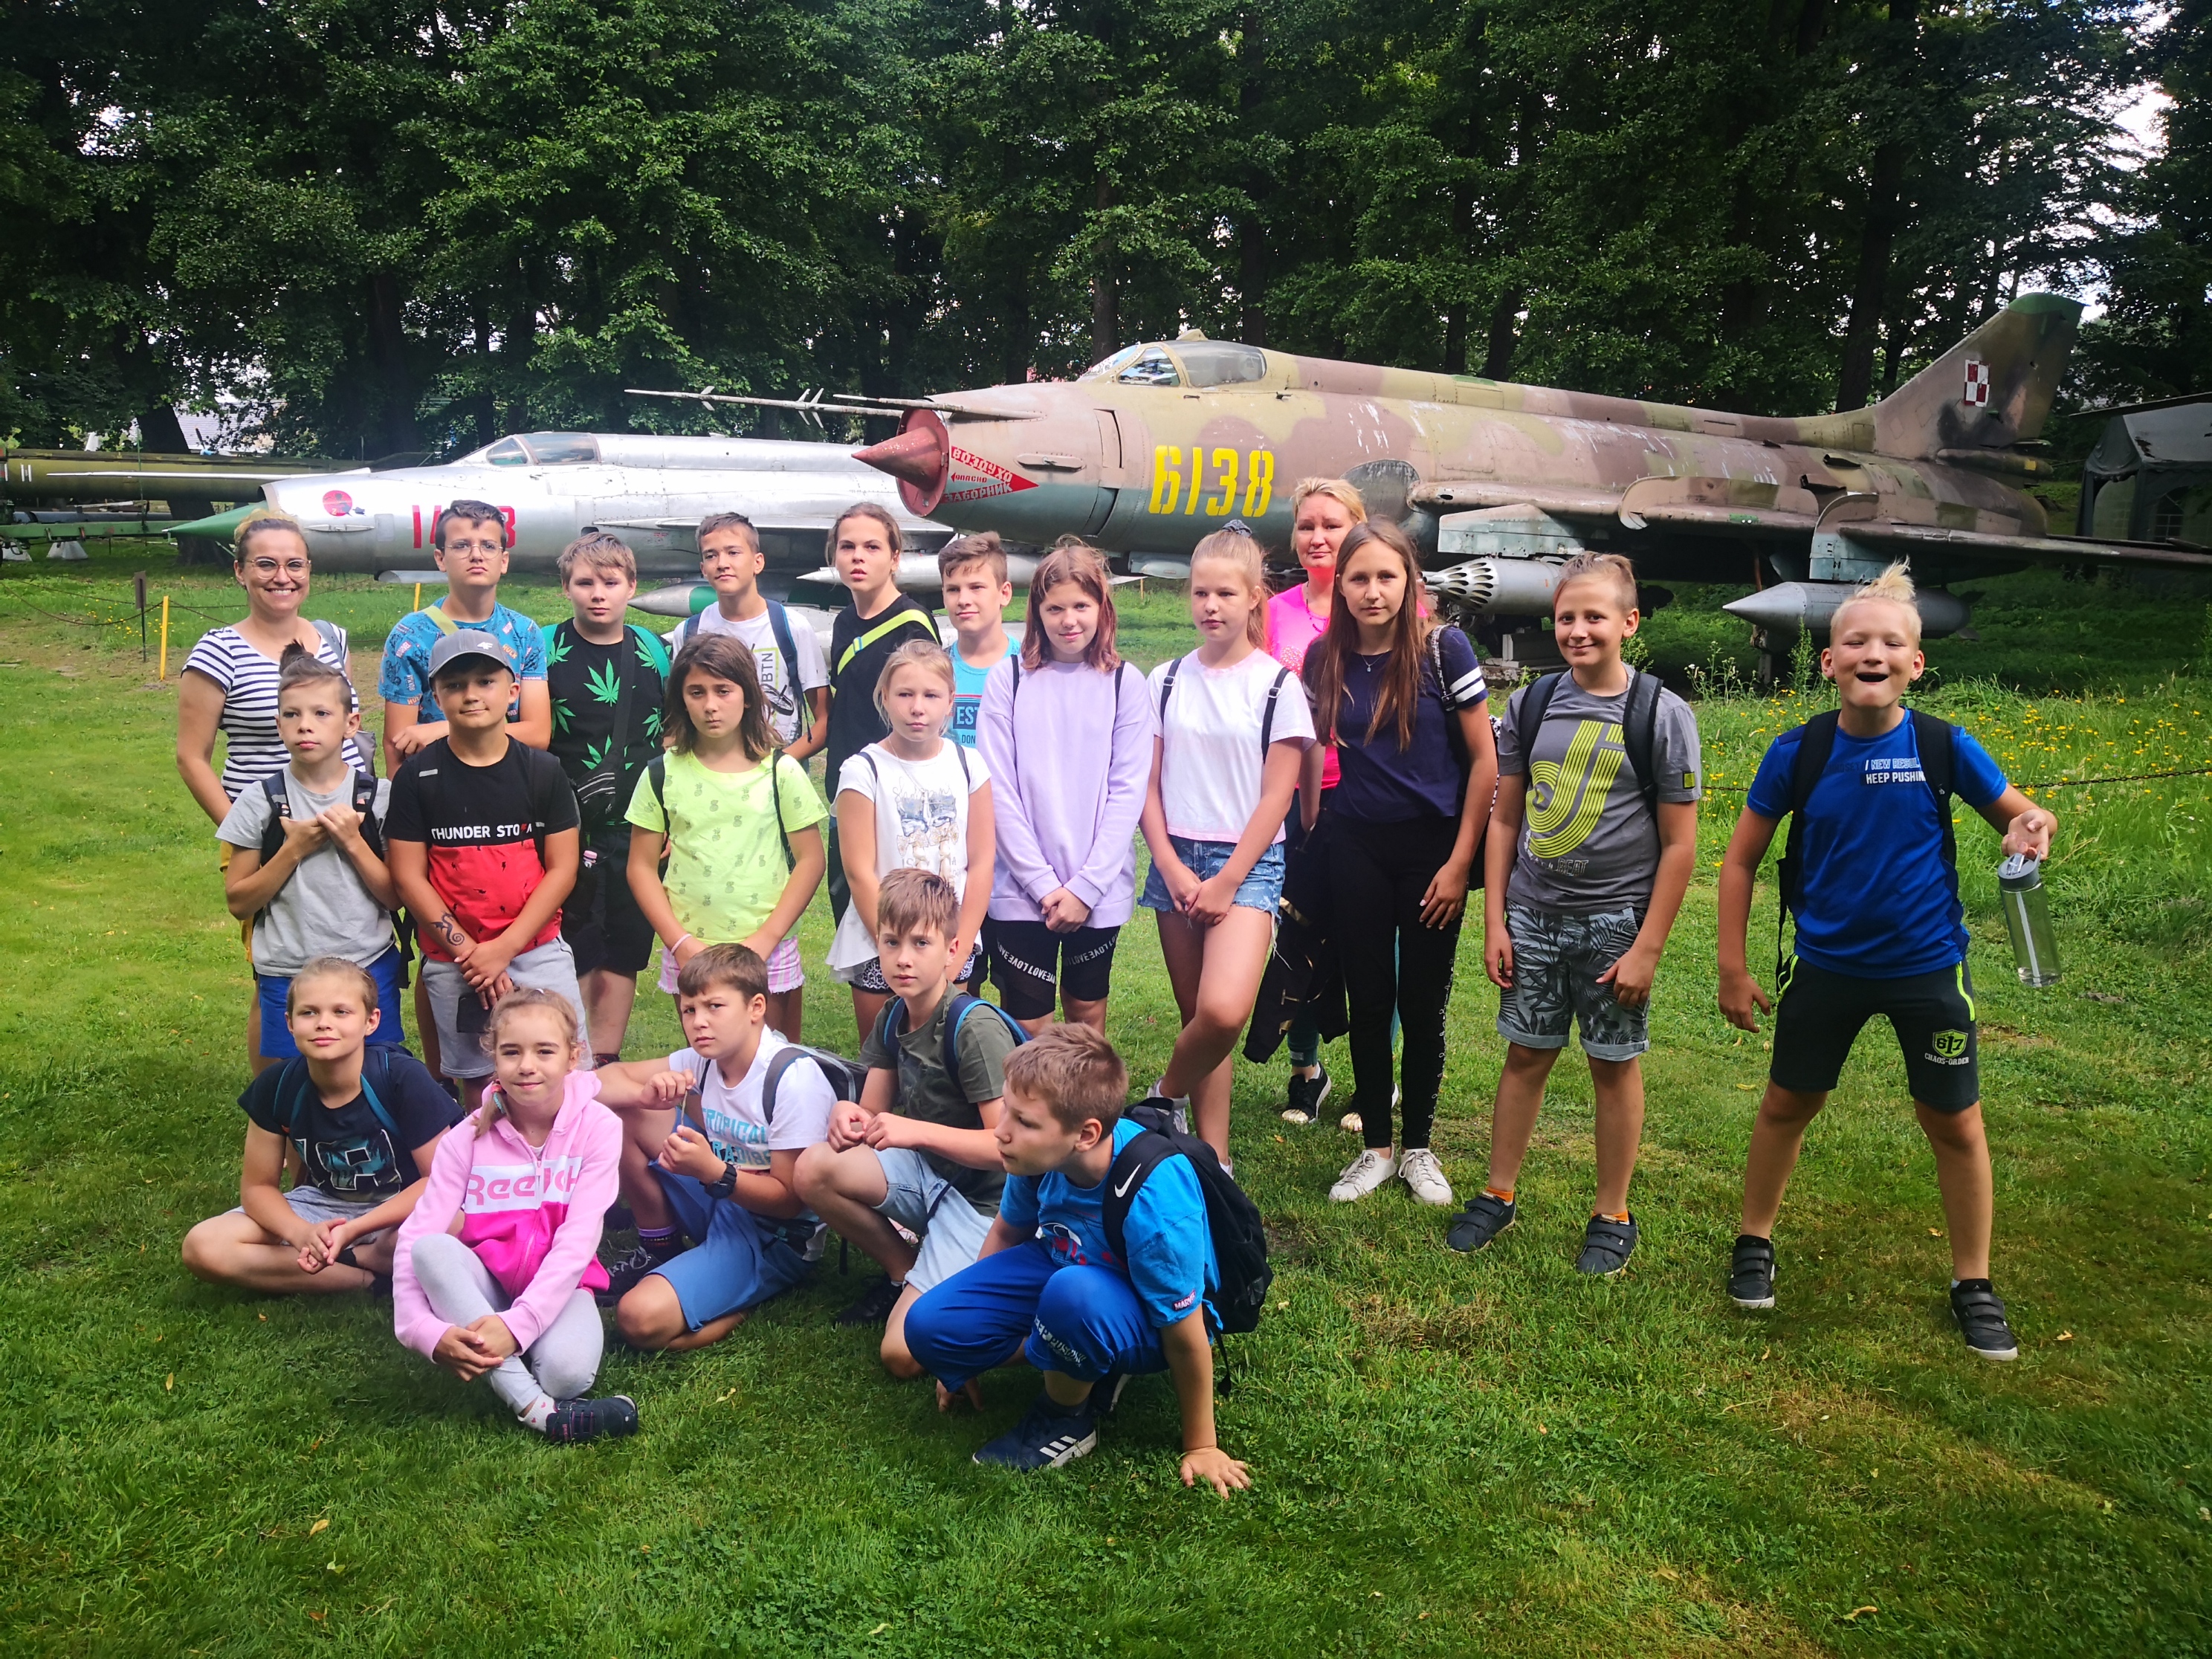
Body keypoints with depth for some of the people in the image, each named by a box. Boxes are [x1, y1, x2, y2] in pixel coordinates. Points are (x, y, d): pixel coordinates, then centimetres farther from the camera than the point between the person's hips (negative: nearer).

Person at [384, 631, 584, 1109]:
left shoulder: (543, 771, -1)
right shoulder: (417, 776, -2)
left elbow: (562, 868, -3)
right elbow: (408, 875, -3)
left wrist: (504, 949, -11)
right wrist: (467, 950, -10)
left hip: (538, 950, 0)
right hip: (452, 962, 0)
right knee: (477, 1083, 10)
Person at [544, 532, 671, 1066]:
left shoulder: (653, 652, 7)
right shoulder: (545, 649, -2)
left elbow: (673, 739, 12)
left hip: (636, 829, 3)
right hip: (565, 827, -3)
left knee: (625, 947, 8)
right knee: (570, 952, 3)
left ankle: (605, 1063, 20)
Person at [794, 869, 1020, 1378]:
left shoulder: (976, 1026, -22)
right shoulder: (893, 1020, 2)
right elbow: (874, 1112, 7)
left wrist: (917, 1131, -28)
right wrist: (850, 1115, -17)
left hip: (985, 1197, -7)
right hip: (929, 1175, 7)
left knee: (904, 1354, -18)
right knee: (815, 1168, -20)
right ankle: (904, 1269, 4)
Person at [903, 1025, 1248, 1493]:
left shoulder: (1153, 1203, -39)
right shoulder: (1042, 1153, -20)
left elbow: (1186, 1338, -26)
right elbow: (1007, 1231, 3)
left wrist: (1201, 1446, -13)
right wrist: (967, 1356, 13)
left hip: (1153, 1319, -6)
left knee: (1074, 1294, -40)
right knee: (929, 1326, -11)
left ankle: (1067, 1418, -8)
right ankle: (1086, 1366, 3)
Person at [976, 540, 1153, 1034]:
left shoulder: (1124, 683, 0)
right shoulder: (1009, 679, -1)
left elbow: (1128, 790, -2)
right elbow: (998, 789, -3)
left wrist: (1085, 886, -9)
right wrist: (1043, 883, -9)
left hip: (1099, 890, 1)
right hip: (1022, 888, -1)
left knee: (1088, 1012, 13)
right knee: (1027, 1029, 0)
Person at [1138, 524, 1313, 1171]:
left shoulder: (1277, 685, -3)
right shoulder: (1167, 681, 7)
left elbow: (1277, 797, -5)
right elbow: (1148, 785, 6)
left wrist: (1227, 881, -10)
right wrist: (1172, 868, -6)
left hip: (1247, 862, -3)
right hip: (1176, 860, 3)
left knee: (1223, 1012, -23)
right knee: (1197, 1018, 6)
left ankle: (1167, 1095, 5)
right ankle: (1212, 1162, 17)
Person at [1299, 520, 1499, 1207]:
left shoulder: (1443, 648, -11)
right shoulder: (1325, 657, -1)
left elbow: (1486, 759, -9)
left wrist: (1460, 862, -10)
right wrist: (1311, 829, 10)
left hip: (1432, 846, -2)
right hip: (1356, 847, 3)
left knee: (1422, 1006, 6)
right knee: (1368, 1000, 8)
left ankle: (1417, 1147, 24)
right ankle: (1375, 1147, 22)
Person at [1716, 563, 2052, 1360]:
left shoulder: (1943, 746, -12)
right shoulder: (1798, 752, -11)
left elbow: (2016, 815, 2)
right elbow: (1740, 860, -3)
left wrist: (2032, 826, -24)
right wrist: (1733, 968, -4)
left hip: (1926, 966, 0)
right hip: (1826, 965, 0)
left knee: (1955, 1122, 8)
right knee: (1788, 1104, 13)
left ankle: (1973, 1284, 26)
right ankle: (1754, 1242, 33)